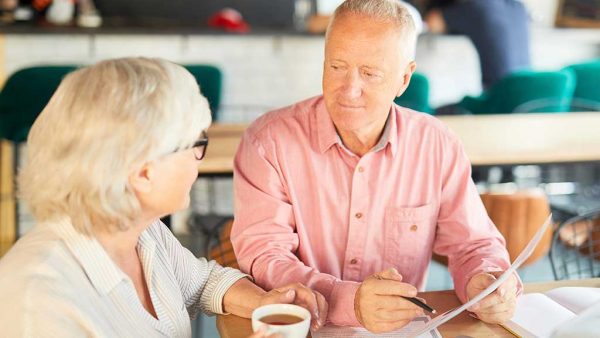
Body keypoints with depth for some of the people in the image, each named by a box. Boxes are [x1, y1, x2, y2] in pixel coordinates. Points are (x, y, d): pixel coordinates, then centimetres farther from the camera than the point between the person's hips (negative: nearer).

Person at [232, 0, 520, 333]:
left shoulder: (437, 145, -1)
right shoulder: (268, 141, -10)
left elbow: (472, 242, 5)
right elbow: (262, 257, -16)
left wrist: (487, 283, -17)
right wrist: (349, 302, -31)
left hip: (404, 328, 3)